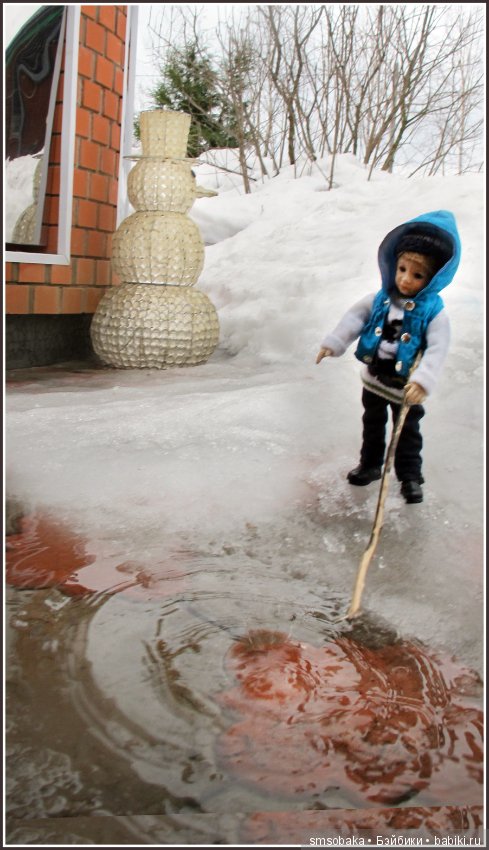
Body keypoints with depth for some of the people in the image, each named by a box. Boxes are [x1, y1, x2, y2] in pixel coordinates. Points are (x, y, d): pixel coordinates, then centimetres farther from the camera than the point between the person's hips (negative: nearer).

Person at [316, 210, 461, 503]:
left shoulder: (434, 311, -21)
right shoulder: (380, 300, -10)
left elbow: (437, 350, -26)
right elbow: (355, 318, -8)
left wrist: (422, 381, -38)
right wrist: (334, 343, -21)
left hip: (406, 387, -4)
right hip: (374, 379, 4)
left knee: (408, 432, 13)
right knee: (373, 425, 22)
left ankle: (411, 476, 29)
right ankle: (370, 465, 41)